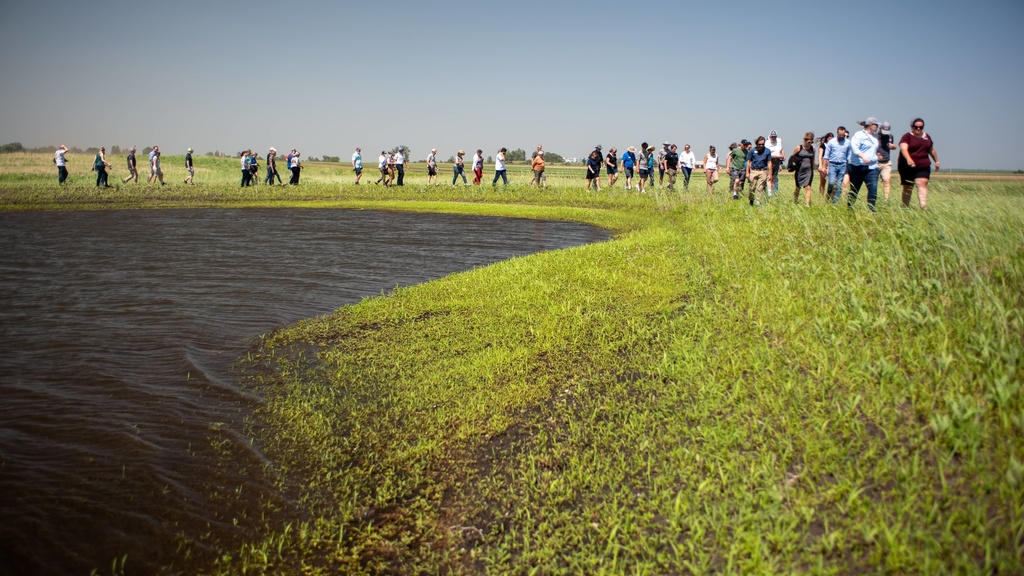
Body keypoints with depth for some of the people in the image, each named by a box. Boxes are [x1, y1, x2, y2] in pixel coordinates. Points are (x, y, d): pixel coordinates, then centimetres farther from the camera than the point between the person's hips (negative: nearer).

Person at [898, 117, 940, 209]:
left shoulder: (926, 137, 14)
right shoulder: (907, 137, -5)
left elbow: (932, 150, 28)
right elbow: (903, 148, -23)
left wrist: (937, 161, 31)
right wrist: (908, 159, -39)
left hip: (923, 167, 3)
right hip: (907, 167, -3)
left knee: (922, 185, -14)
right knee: (908, 188, 4)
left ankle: (923, 207, -24)